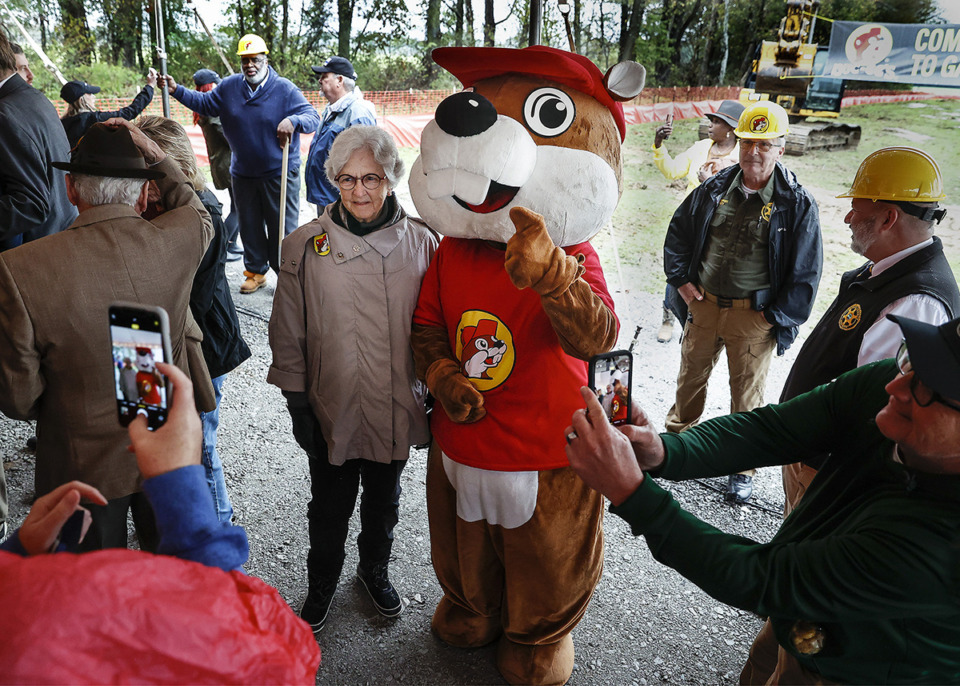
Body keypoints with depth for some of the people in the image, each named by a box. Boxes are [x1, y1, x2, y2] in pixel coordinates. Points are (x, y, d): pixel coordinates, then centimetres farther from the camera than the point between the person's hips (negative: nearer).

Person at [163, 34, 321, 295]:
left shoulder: (285, 90, -11)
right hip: (243, 173, 5)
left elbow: (313, 117, -19)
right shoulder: (229, 87, 3)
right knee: (249, 226, 15)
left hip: (280, 173, -5)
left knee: (283, 227, 1)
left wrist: (293, 121, -39)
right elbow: (205, 103, 18)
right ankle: (256, 271, 30)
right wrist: (177, 91, 7)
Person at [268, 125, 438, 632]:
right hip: (330, 409, -1)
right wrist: (297, 404, -2)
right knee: (329, 508, 17)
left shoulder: (420, 242, -6)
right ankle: (321, 585, 45)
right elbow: (289, 334, -2)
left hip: (395, 409, 1)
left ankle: (375, 570, 51)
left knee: (383, 500, 23)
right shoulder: (306, 245, -9)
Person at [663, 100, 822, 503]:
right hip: (703, 304, 3)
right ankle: (677, 436, 40)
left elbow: (806, 270, -5)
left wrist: (779, 319, -9)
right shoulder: (714, 189, 1)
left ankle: (743, 468, 25)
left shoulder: (797, 204, -8)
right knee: (690, 377, 17)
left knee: (747, 393, 8)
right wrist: (680, 279, 4)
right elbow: (678, 231, 14)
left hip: (754, 315, -3)